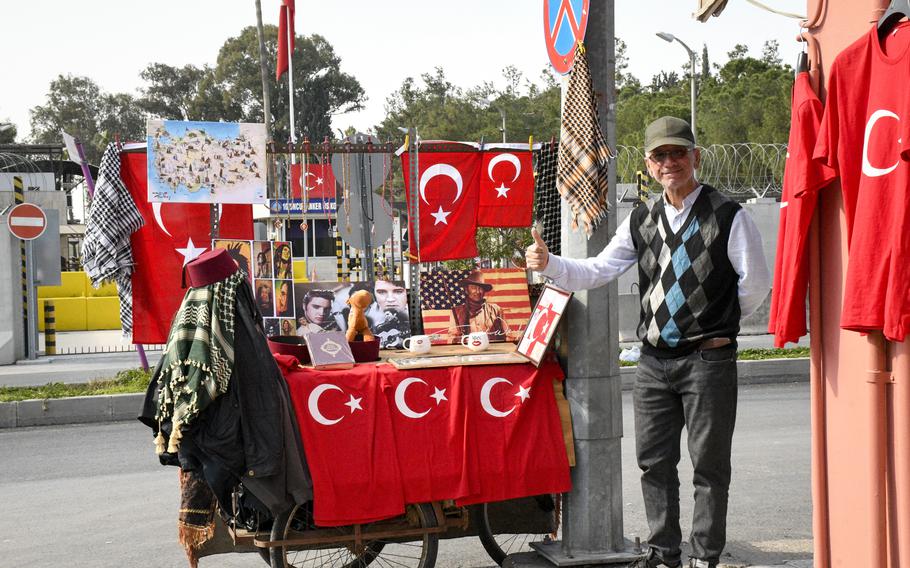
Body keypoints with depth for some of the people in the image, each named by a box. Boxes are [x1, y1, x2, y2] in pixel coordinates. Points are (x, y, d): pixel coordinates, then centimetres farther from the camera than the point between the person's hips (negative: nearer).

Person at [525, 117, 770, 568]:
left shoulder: (728, 216, -6)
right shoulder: (642, 221, 10)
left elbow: (755, 285, -4)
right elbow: (597, 271, 8)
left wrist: (716, 324, 4)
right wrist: (549, 264, -8)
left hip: (708, 358, -5)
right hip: (654, 360, 5)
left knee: (708, 464, 3)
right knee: (654, 461, 11)